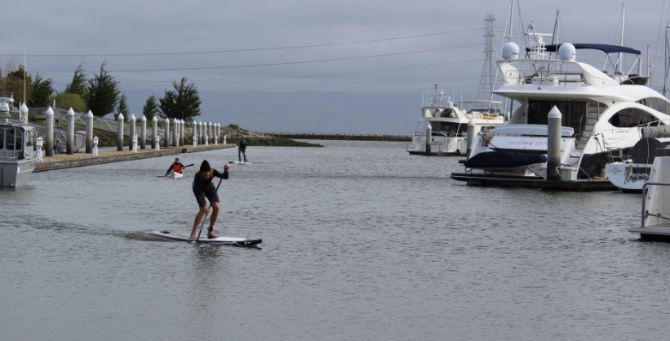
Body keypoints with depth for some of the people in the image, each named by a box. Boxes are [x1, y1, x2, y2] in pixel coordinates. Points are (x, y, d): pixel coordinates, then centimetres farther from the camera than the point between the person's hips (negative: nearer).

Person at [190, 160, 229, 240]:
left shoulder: (213, 172, -30)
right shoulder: (197, 176, -38)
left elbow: (224, 177, -29)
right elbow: (197, 192, -39)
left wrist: (225, 171, -51)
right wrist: (203, 206, -46)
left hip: (209, 188, 4)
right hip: (199, 189, -4)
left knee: (217, 207, -11)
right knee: (203, 209, -20)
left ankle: (210, 231, 3)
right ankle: (193, 233, -13)